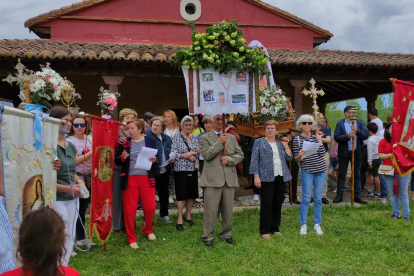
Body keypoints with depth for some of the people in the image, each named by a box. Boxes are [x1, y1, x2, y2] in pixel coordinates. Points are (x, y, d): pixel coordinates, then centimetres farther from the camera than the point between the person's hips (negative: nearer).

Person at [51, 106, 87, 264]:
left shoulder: (71, 147, 10)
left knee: (69, 236, 13)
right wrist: (68, 188, -20)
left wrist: (79, 182, -1)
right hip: (56, 199, -7)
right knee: (63, 236, -5)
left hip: (72, 198, 8)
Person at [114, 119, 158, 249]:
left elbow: (157, 158, 10)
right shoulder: (125, 142, 4)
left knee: (150, 207, 1)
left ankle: (148, 229, 31)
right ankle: (131, 238, 18)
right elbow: (116, 161, 7)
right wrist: (122, 158, -14)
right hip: (130, 179, 0)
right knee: (129, 209, 2)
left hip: (147, 178, 0)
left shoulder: (150, 141, 5)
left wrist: (154, 160, -12)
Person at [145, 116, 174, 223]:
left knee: (164, 193, 17)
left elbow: (170, 153, 21)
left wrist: (172, 159, 1)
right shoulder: (146, 136, -9)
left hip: (163, 171, 6)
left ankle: (164, 214, 35)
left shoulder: (167, 139, 11)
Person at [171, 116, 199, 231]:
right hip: (180, 169, -5)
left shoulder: (195, 138, 11)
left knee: (191, 194, 10)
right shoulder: (176, 137, -3)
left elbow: (198, 153, 9)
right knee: (181, 194, -2)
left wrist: (193, 156, -12)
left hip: (193, 169, 5)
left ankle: (188, 216, 24)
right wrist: (188, 155, -13)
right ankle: (179, 219, 5)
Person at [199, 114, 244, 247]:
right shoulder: (205, 138, 5)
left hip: (229, 178, 4)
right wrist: (219, 142, -12)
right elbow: (206, 155, -9)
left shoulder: (231, 137, 17)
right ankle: (207, 236, 8)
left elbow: (240, 155, 13)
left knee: (228, 209, 10)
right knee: (211, 209, -3)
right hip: (213, 178, -4)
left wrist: (229, 159, -5)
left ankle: (226, 234, 23)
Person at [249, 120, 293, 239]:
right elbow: (254, 160, -4)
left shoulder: (280, 144, 16)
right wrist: (256, 176, -11)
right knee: (267, 203, -3)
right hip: (267, 178, -5)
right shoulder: (259, 142, 3)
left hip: (281, 178, 5)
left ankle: (275, 228, 19)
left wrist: (286, 145, 2)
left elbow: (289, 158, 10)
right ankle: (264, 230, 6)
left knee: (278, 204, 8)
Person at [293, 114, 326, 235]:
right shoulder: (297, 139, -1)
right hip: (307, 171, -3)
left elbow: (322, 153, -5)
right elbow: (296, 159, -1)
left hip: (320, 171, 3)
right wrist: (300, 155, -22)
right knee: (306, 198, -3)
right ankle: (303, 225, 9)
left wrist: (319, 139, -4)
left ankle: (317, 224, 17)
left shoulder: (316, 137, 6)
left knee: (318, 198, 6)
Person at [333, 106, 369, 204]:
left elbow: (366, 135, -5)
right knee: (342, 175, 4)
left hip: (356, 152, 2)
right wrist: (348, 136, -22)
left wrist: (357, 131, -21)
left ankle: (357, 196, 16)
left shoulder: (360, 123, 5)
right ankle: (339, 195, 12)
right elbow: (336, 137, -11)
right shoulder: (340, 124, -1)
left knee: (357, 175, 8)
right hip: (344, 152, -2)